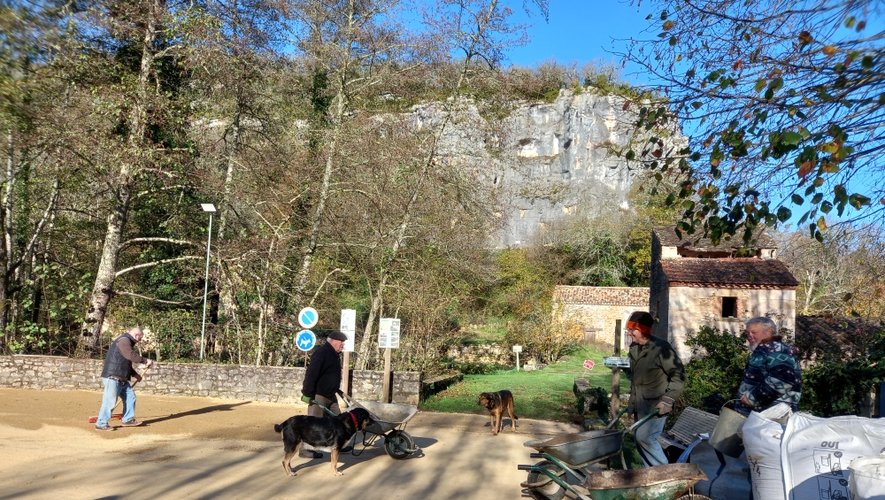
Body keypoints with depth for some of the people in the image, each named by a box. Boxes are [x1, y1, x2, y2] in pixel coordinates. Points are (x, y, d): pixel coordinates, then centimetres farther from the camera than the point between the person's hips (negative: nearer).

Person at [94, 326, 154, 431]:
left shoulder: (127, 342, 20)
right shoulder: (123, 340, -12)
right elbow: (132, 356, -27)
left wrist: (135, 374, 15)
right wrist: (145, 361, -19)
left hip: (122, 379, 10)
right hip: (112, 377, -10)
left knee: (130, 396, 11)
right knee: (110, 401, -7)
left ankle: (128, 419, 20)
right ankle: (101, 424, 2)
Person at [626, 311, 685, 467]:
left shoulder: (661, 348, -15)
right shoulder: (634, 348, 7)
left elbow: (678, 375, -14)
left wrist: (668, 400, -20)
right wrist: (632, 402, 19)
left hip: (656, 404, -8)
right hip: (640, 403, 8)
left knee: (644, 437, -16)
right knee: (641, 440, 9)